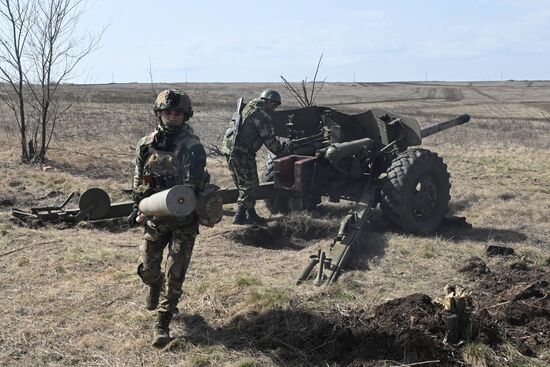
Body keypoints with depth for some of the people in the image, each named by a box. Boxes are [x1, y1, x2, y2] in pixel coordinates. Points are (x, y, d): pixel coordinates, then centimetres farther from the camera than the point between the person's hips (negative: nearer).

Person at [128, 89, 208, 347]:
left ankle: (162, 324, 9)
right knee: (148, 270, 11)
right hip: (155, 219, 4)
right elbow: (139, 179, 15)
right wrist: (138, 208, 12)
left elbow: (191, 186, -23)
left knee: (174, 274, -4)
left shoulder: (192, 147, -14)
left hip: (183, 220, -4)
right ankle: (155, 287, 47)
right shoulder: (146, 145, 2)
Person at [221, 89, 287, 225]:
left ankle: (251, 215, 27)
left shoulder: (248, 108, 21)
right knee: (249, 186, -1)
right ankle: (240, 218, 0)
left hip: (229, 148, 10)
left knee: (245, 185, 18)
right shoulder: (262, 114, -9)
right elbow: (269, 139, -12)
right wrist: (282, 152, 0)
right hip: (241, 153, -10)